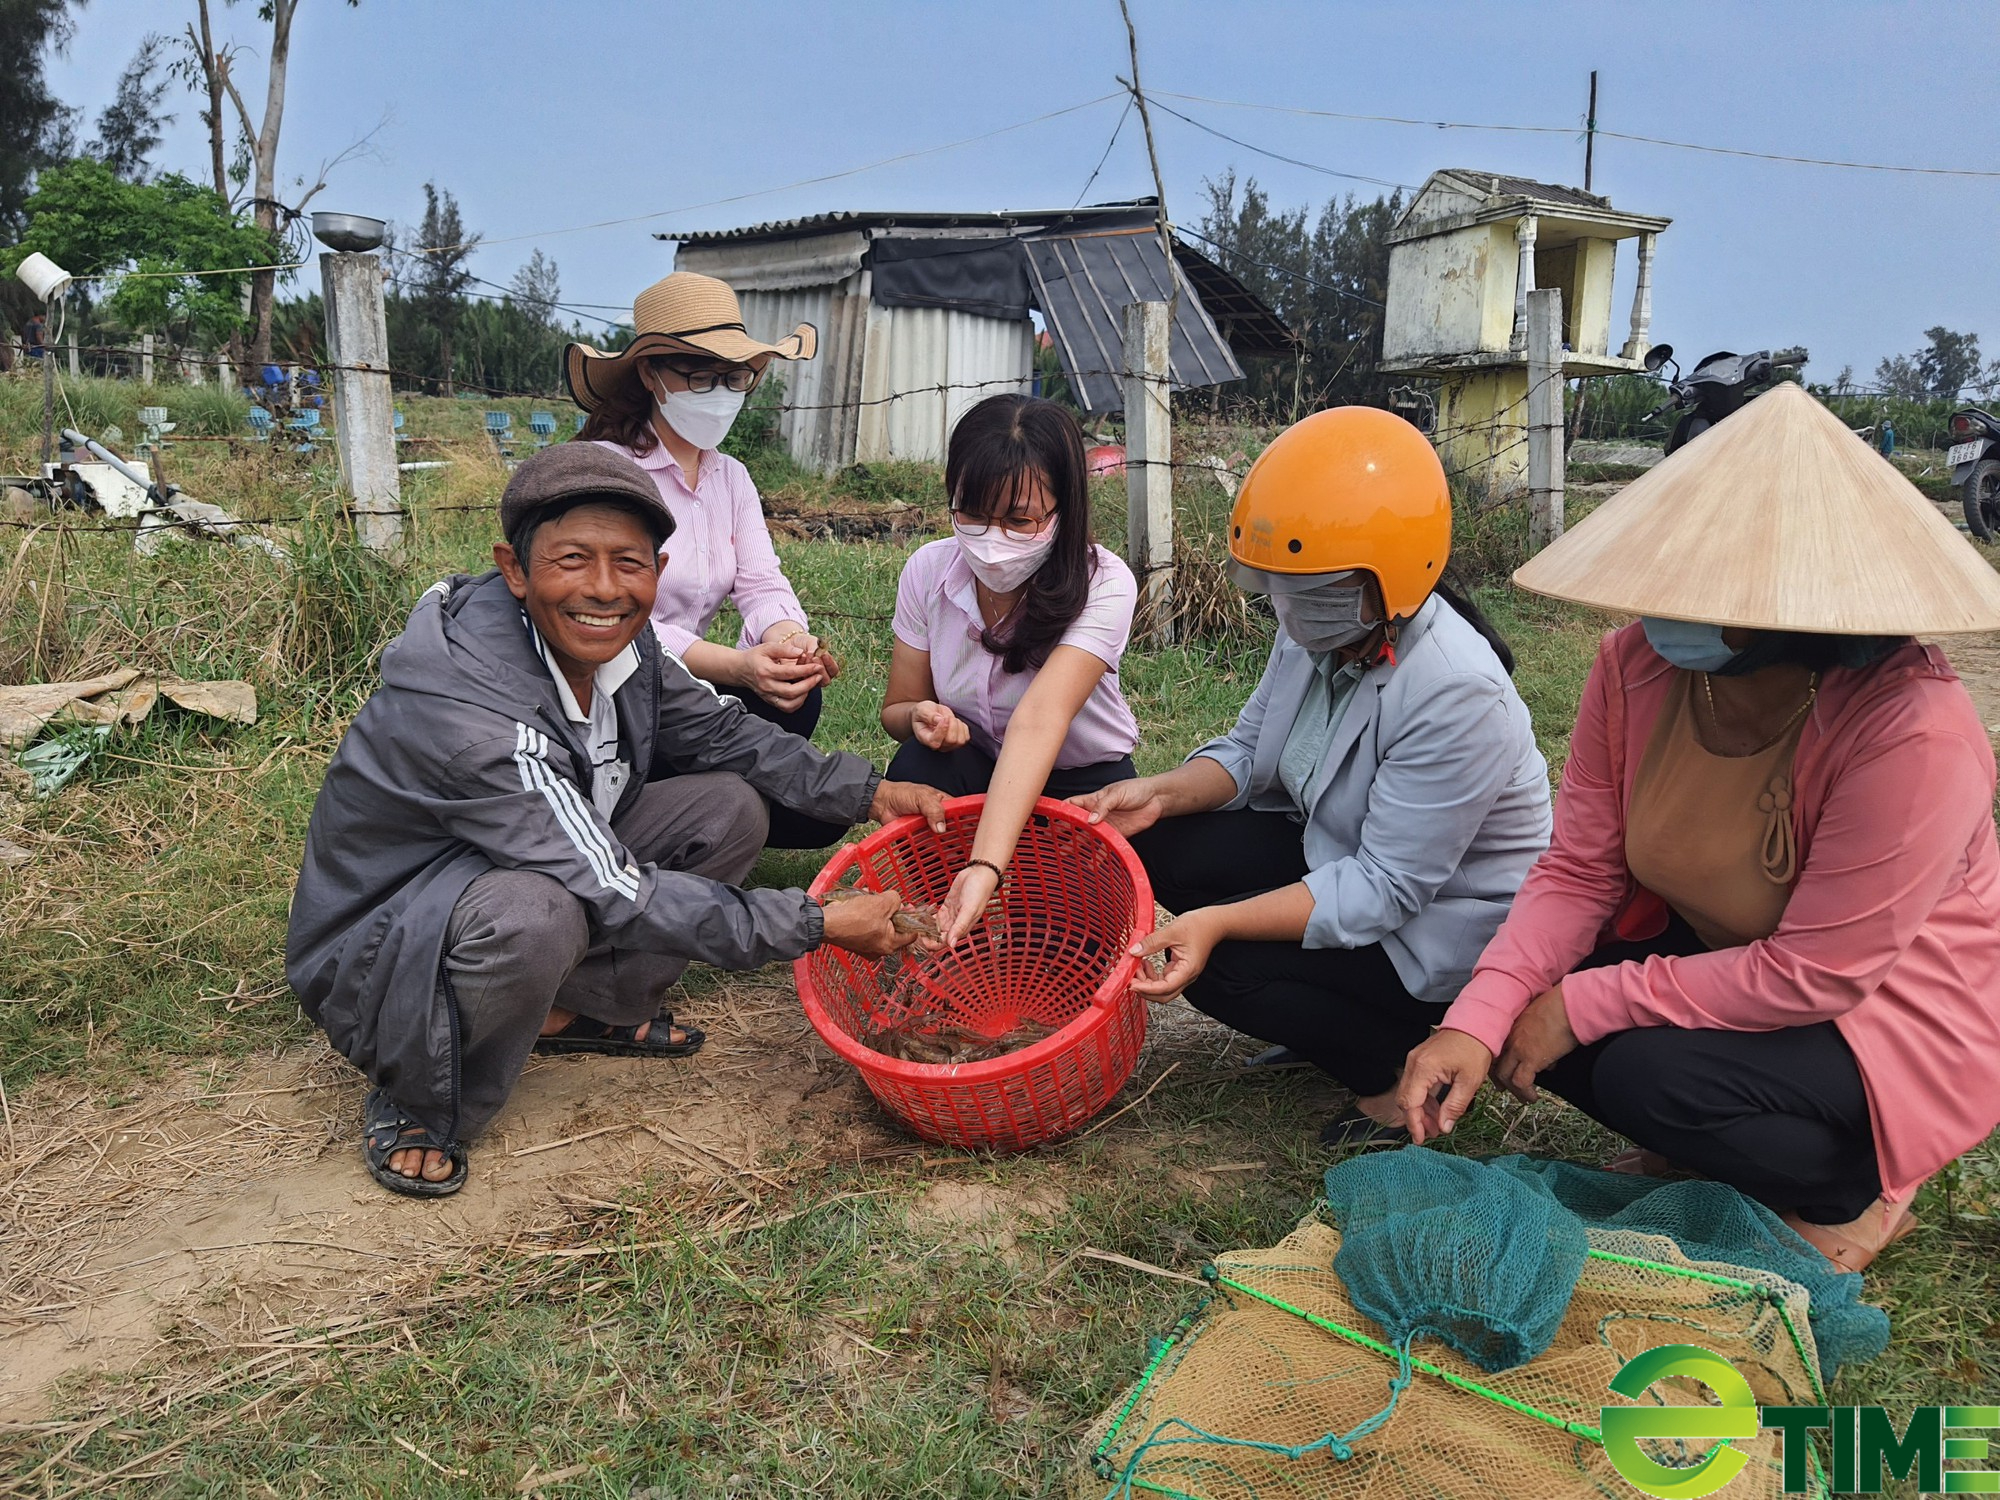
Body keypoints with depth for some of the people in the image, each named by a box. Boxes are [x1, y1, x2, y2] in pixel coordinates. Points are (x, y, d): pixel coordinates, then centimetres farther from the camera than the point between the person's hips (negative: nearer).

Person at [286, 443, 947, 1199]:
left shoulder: (608, 640, -12)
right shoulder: (460, 707, -34)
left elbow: (720, 730, 5)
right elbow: (619, 896, -32)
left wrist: (868, 792, -7)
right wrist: (820, 925, -28)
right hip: (378, 945, -7)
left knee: (729, 808, -3)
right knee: (533, 915, -40)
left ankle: (577, 1010, 7)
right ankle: (416, 1109, -10)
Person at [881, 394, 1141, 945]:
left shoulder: (1104, 584, -26)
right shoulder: (929, 570, -14)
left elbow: (1039, 721, -43)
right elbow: (896, 709, -2)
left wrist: (985, 868, -54)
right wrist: (920, 717, -30)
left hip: (1083, 781, -2)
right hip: (972, 766, 3)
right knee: (917, 765, -31)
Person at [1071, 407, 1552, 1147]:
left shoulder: (1455, 695, -33)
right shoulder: (1320, 632, -8)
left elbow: (1388, 890, -31)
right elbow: (1251, 749, 4)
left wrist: (1220, 922, -38)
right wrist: (1163, 793, -17)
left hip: (1442, 927, -9)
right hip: (1338, 850, 9)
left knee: (1218, 966, -23)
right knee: (1157, 845, -5)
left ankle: (1401, 1075, -1)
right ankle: (1332, 1016, 8)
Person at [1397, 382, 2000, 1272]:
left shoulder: (1912, 732, -33)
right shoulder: (1638, 664, -16)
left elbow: (1815, 977, -28)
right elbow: (1578, 872, -12)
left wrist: (1584, 1005, -26)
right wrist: (1474, 1024, -26)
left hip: (1886, 1008, -6)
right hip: (1711, 949, 6)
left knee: (1650, 1072, -30)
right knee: (1521, 1002, -15)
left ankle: (1854, 1197, 2)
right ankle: (1694, 1149, 12)